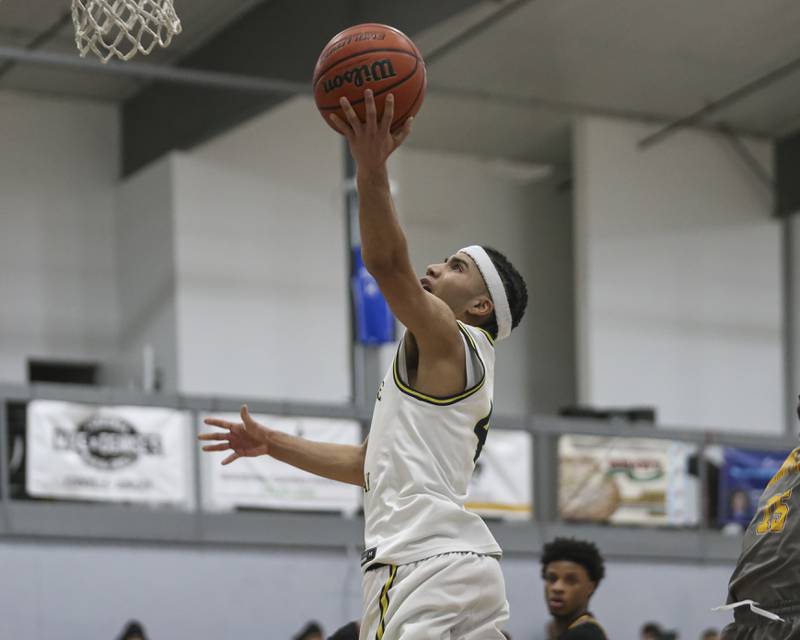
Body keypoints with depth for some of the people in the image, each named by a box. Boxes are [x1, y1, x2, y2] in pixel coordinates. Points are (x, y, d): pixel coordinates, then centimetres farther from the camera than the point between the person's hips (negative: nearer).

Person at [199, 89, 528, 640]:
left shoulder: (449, 340, 0)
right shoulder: (442, 367, 29)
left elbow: (387, 263, -18)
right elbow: (370, 464, 35)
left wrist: (373, 167, -26)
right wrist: (272, 444, 36)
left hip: (424, 559, -10)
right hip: (469, 559, 10)